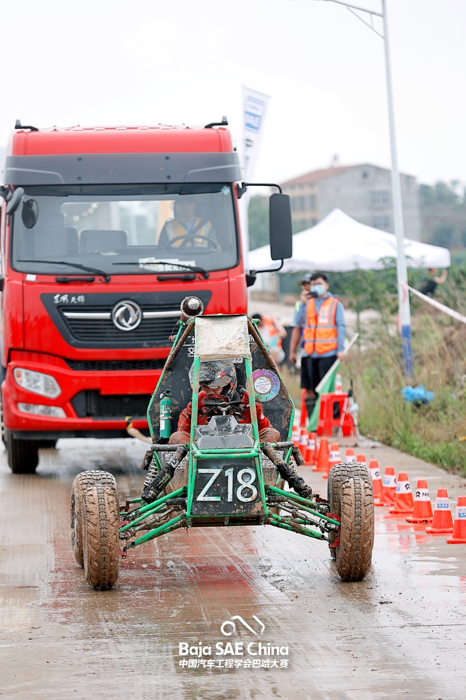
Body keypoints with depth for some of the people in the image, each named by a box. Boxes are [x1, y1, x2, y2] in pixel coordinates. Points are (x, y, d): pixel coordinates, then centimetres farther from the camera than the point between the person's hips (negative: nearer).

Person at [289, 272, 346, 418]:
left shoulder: (335, 304, 6)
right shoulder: (306, 304, 15)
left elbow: (341, 327, 2)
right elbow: (297, 328, 17)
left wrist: (341, 349, -10)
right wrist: (292, 351, 15)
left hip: (328, 354, -3)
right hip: (309, 354, 3)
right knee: (309, 389, 1)